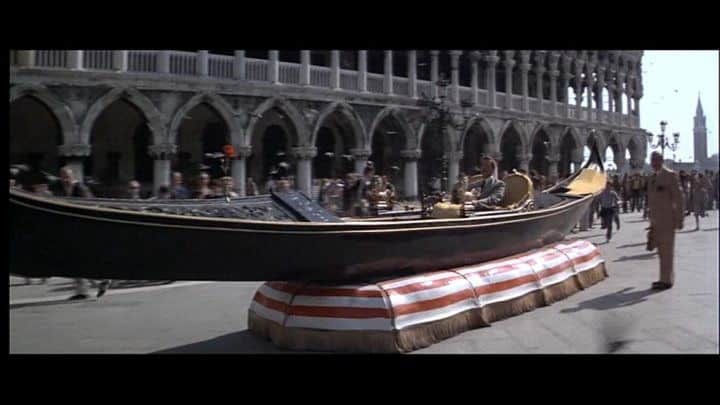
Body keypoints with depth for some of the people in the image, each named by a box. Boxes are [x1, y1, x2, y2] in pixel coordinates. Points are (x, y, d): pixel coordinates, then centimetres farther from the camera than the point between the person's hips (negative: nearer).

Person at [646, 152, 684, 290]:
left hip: (667, 219, -7)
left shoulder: (670, 175, -7)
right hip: (656, 220, 7)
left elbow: (678, 197, -10)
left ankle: (667, 280, -1)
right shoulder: (653, 177, 15)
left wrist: (679, 219, -14)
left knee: (666, 250, -5)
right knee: (662, 250, 11)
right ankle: (666, 278, 20)